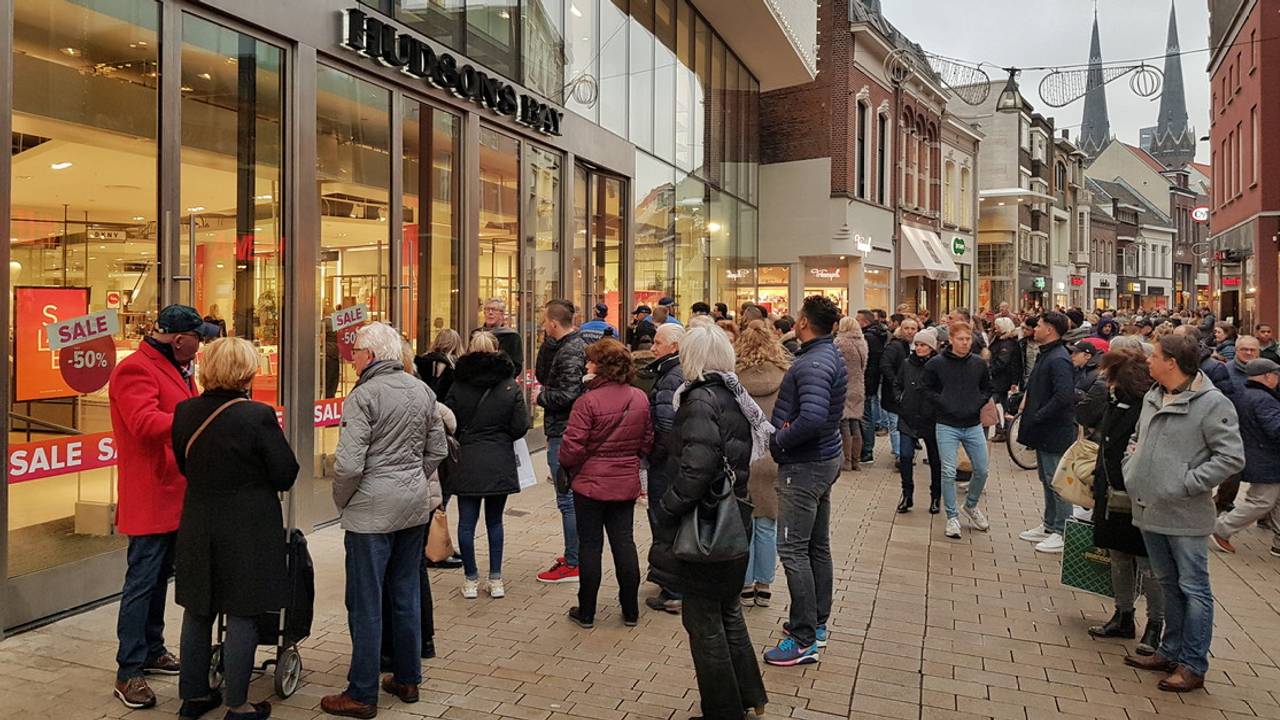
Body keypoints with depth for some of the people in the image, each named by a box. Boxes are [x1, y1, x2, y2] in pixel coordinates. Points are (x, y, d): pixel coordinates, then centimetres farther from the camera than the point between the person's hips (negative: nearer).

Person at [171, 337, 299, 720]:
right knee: (242, 616, 5)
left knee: (197, 612, 17)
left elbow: (184, 465, 11)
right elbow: (286, 475, -12)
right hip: (248, 529, -5)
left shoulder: (184, 412, -2)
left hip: (198, 526, 5)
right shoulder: (258, 415, -19)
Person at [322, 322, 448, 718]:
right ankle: (408, 679, 29)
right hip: (415, 506, 7)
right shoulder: (422, 391, 6)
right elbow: (437, 450, 11)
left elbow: (349, 464, -18)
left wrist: (341, 502, -2)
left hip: (372, 509, -7)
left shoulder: (363, 396, -14)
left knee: (366, 603, 4)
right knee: (407, 596, 17)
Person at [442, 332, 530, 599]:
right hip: (500, 463, 1)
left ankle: (471, 579, 14)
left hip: (466, 462, -1)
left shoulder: (457, 386, -2)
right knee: (495, 521, 12)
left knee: (466, 522, 8)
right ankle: (495, 579, 16)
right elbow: (520, 427, -5)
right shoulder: (510, 386, -3)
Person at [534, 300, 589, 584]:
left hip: (564, 433, -10)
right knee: (572, 497, 17)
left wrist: (541, 397, -7)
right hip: (567, 430, 10)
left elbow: (566, 395, -25)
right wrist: (548, 343, 3)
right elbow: (543, 375, 13)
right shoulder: (575, 344, 14)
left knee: (568, 499, -4)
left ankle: (572, 564, 4)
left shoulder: (570, 351, -16)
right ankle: (574, 554, 28)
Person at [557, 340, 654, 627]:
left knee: (590, 545, 7)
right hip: (626, 482, 5)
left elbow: (573, 446, -18)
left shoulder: (588, 401, -19)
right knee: (624, 542, 13)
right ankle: (630, 611, 21)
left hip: (591, 483, -4)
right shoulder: (640, 398, -2)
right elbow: (647, 442, 5)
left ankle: (586, 612, 18)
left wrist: (566, 465, 2)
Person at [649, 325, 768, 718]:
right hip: (734, 519, 9)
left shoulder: (701, 400, -19)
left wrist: (664, 511, -16)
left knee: (703, 620, 6)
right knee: (727, 611, 22)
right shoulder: (732, 395, 7)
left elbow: (696, 470, -28)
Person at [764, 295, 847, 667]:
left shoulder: (814, 364, -22)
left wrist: (778, 441, -19)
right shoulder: (831, 356, 11)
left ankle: (804, 641, 2)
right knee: (818, 546, 17)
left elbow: (812, 418, -35)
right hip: (825, 460, 11)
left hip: (804, 467, -11)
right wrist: (785, 433, -1)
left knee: (793, 550, -4)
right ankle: (817, 624, 30)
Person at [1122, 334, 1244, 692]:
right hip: (1149, 511, 8)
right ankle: (1170, 652, 31)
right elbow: (1137, 439, 24)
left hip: (1185, 515, -8)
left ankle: (1193, 665, 14)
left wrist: (1187, 483, -18)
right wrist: (1131, 470, 11)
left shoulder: (1212, 403, -14)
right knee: (1169, 584, 19)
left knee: (1193, 589, 3)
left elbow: (1232, 457, -17)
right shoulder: (1152, 397, 9)